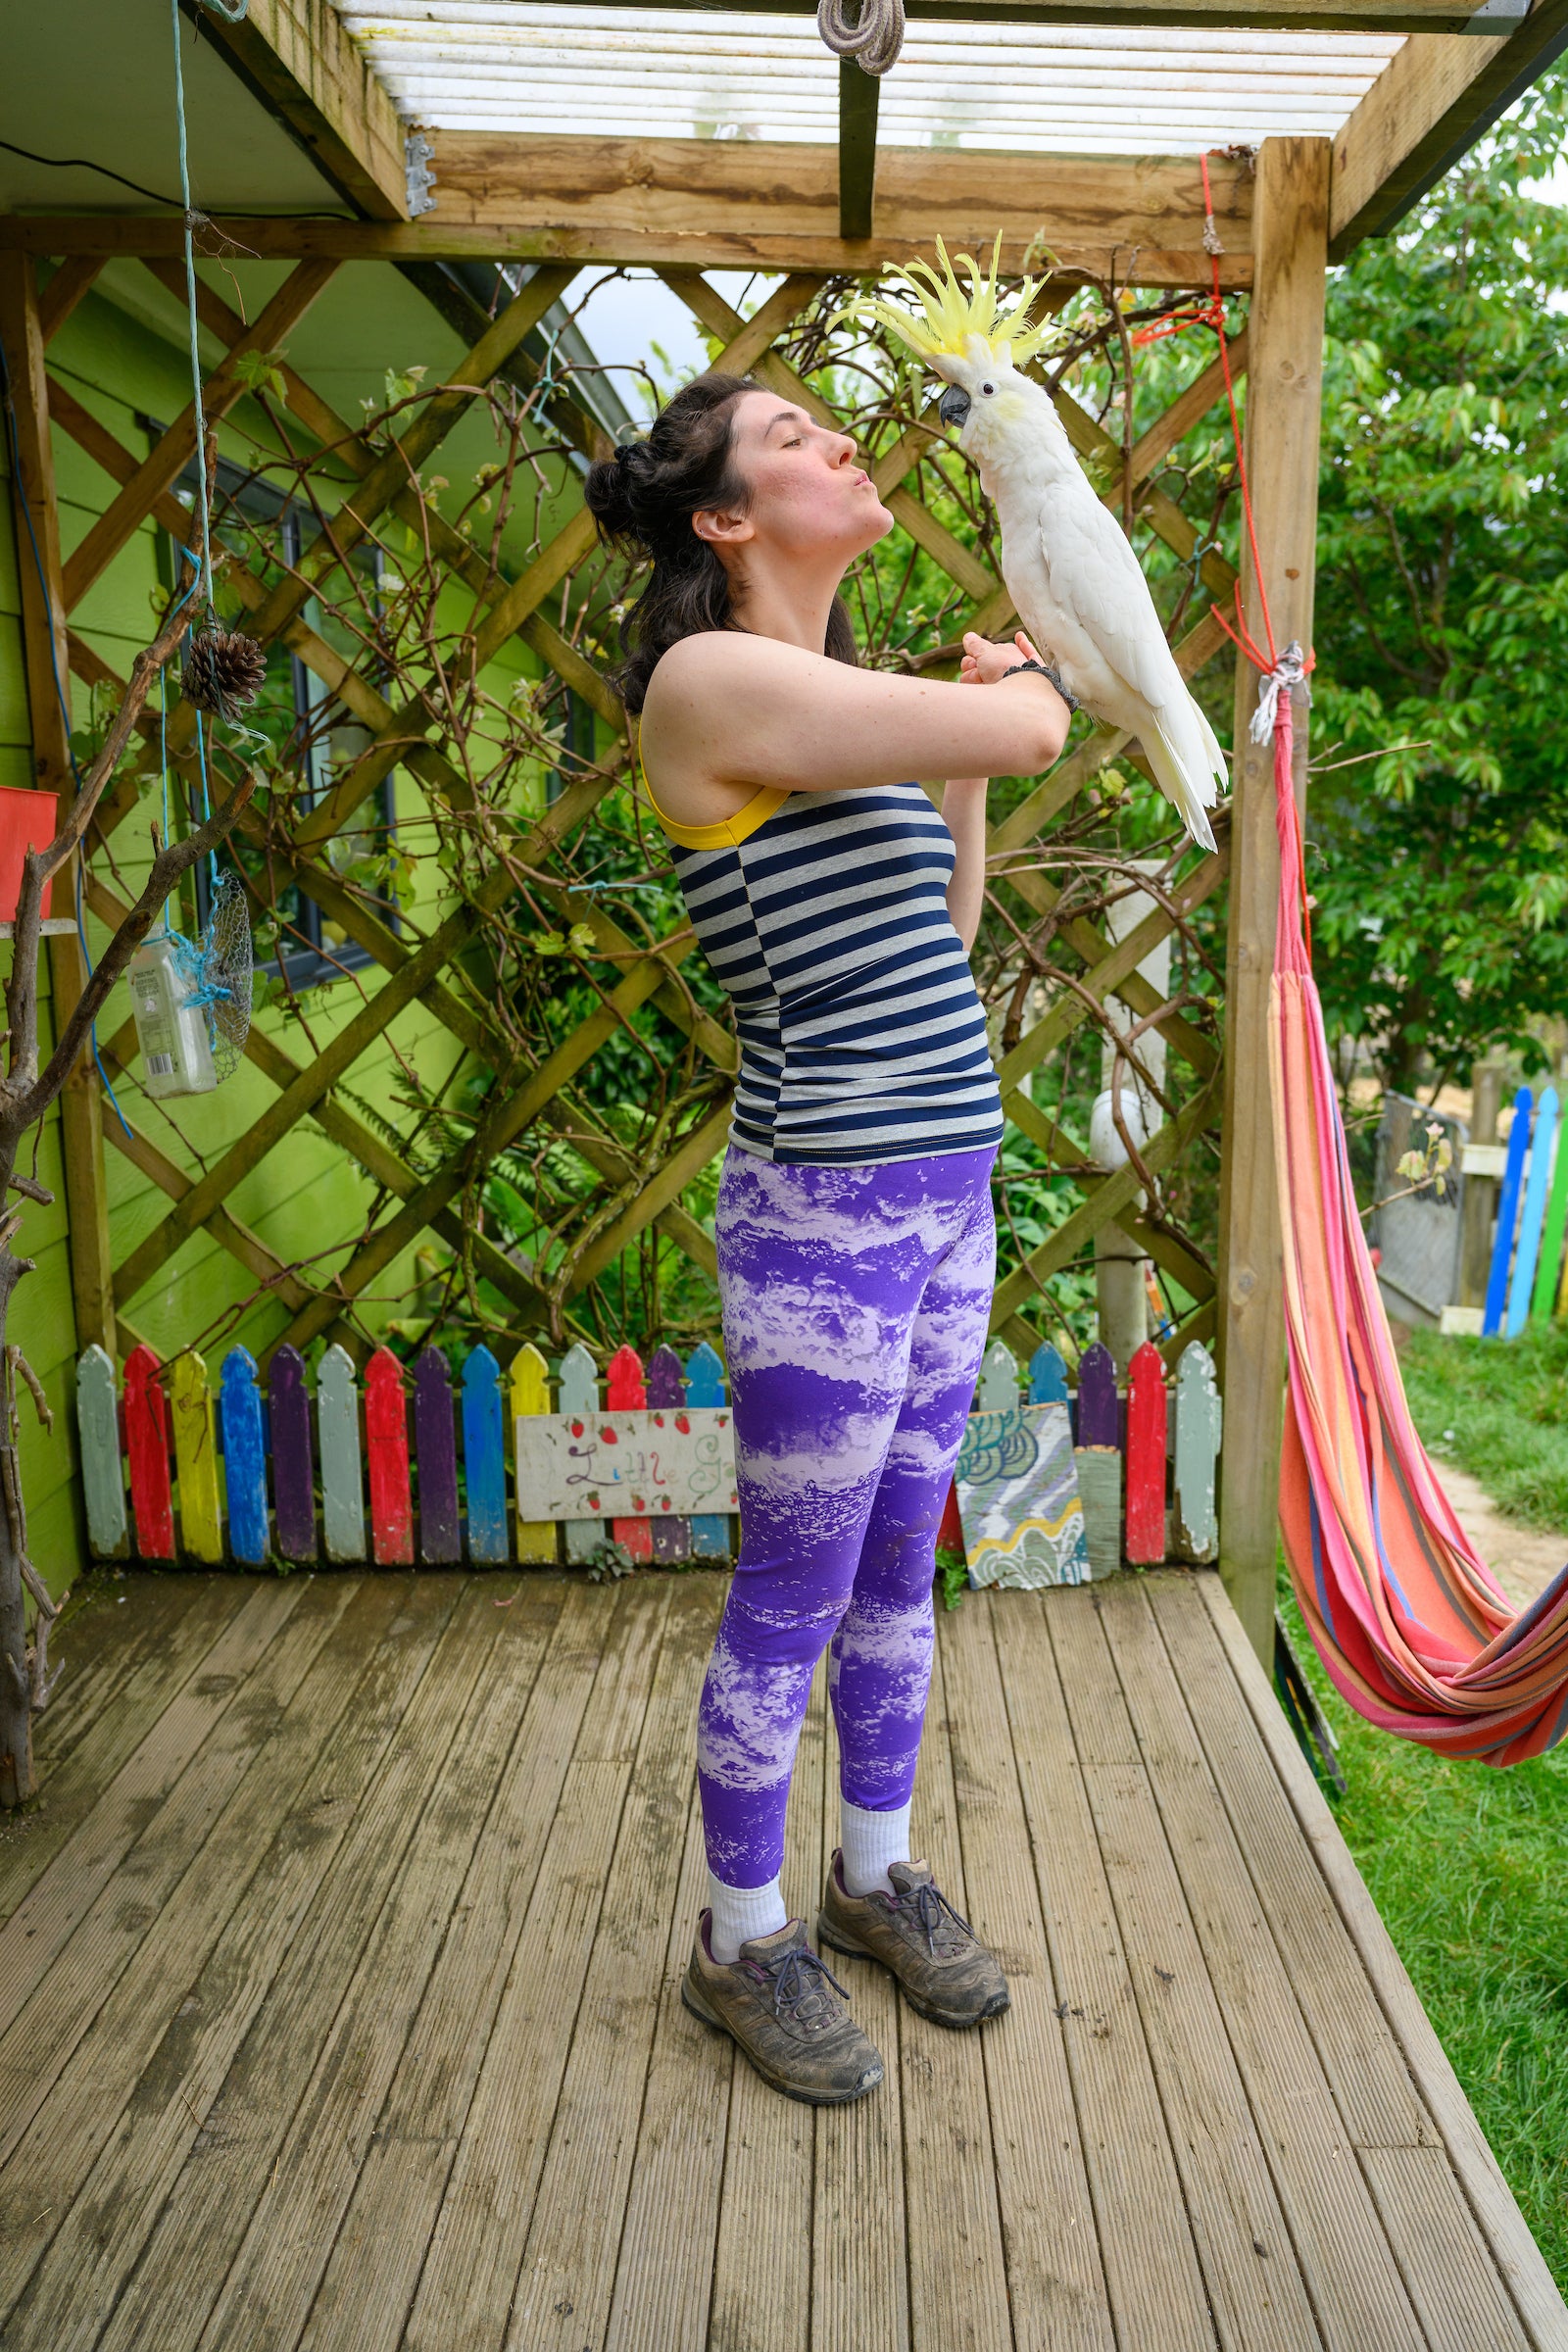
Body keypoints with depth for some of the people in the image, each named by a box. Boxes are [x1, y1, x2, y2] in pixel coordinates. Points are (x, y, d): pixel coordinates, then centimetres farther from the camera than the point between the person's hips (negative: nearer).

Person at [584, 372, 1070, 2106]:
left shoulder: (841, 698, 14)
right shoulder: (716, 680, -15)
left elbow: (944, 934, 19)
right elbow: (1029, 734, -21)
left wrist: (968, 745, 10)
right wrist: (1016, 696, 2)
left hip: (945, 1192, 8)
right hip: (826, 1214, -8)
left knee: (901, 1568, 20)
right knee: (793, 1601, 7)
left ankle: (875, 1873, 41)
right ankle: (740, 1941, 30)